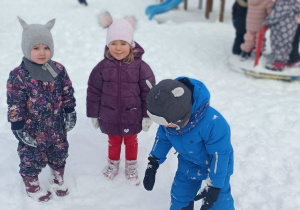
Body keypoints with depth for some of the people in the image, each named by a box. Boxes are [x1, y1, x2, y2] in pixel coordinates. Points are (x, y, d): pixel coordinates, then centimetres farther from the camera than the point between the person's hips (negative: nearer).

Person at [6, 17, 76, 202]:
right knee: (31, 159, 14)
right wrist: (18, 128, -13)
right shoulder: (18, 76, -17)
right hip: (33, 130, -3)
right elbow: (15, 105, -14)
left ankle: (58, 180, 47)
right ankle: (32, 187, 39)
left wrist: (70, 113, 5)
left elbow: (67, 94, 5)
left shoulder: (59, 70, -5)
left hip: (57, 128, 4)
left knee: (59, 155, 21)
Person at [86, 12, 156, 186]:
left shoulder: (140, 66, -15)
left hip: (132, 117, -1)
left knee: (131, 142, 21)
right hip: (110, 117, 1)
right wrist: (94, 114, 2)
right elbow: (94, 92, -2)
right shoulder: (103, 67, -11)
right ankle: (113, 163, 47)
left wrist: (148, 116, -7)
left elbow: (149, 93, -9)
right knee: (113, 141, 23)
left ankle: (131, 167, 42)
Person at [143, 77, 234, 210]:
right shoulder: (169, 115, -23)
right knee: (179, 199, 15)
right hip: (187, 164, 5)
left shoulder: (213, 123, -42)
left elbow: (220, 155, -28)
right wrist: (153, 164, 1)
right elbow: (163, 138, -2)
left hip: (216, 167, -5)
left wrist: (214, 187, -20)